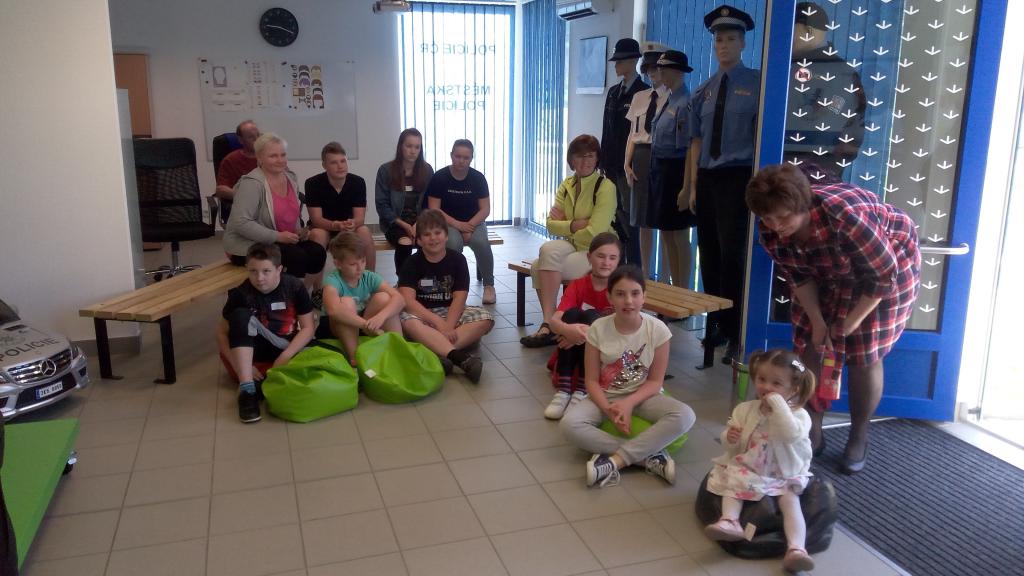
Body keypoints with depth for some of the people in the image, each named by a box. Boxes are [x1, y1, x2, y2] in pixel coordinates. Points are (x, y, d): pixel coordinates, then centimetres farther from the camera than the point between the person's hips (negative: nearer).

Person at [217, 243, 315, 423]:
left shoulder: (295, 287, -13)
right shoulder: (240, 294, -13)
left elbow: (308, 328, -11)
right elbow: (222, 332, -8)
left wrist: (285, 357, -23)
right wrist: (241, 365, -21)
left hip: (292, 347, 1)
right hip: (258, 348, 0)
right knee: (240, 315, -29)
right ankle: (246, 389, -33)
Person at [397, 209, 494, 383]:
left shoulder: (457, 259, -2)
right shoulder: (412, 263, -4)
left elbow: (459, 298, -10)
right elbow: (408, 300, -17)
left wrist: (448, 328, -27)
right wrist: (438, 323, -29)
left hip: (451, 313, 2)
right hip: (421, 314, -2)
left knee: (485, 318, -24)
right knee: (408, 321, -36)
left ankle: (441, 354, -41)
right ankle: (462, 358, -50)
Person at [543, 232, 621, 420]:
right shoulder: (578, 285, -4)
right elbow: (554, 321, -21)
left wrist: (591, 332, -38)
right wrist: (568, 329, -45)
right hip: (573, 350, 2)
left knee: (590, 316, -27)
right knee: (572, 313, -26)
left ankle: (582, 391, -32)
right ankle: (562, 390, -32)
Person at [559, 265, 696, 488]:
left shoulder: (657, 329, -13)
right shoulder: (598, 329, -12)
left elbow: (655, 381, -7)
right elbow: (592, 380, -7)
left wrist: (629, 403, -23)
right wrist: (608, 409, -25)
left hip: (642, 395, 0)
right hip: (606, 396, 0)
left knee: (685, 416, -30)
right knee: (569, 424, -29)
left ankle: (614, 461, -29)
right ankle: (650, 456, -27)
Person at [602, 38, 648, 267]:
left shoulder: (644, 93, -6)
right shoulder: (613, 92, 16)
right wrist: (604, 161, 11)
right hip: (612, 166, 7)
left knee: (628, 220, -5)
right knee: (614, 220, 10)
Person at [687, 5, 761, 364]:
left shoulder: (756, 84, -1)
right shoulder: (703, 91, 12)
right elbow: (696, 141, 11)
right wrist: (694, 187, 6)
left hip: (738, 178, -5)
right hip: (706, 178, 5)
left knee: (731, 254, -9)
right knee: (708, 255, 9)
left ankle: (735, 335, 1)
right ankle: (715, 325, 23)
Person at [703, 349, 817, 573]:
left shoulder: (799, 415, -12)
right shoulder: (745, 409, -1)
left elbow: (791, 433, -39)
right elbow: (732, 448, 7)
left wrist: (777, 402, -34)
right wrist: (729, 438, -19)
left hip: (785, 477, -3)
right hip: (747, 470, 3)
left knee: (790, 500, -25)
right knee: (732, 485, -21)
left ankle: (796, 548, -34)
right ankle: (730, 522, -38)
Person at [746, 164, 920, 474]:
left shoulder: (846, 217, -42)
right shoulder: (770, 230, -23)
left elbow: (883, 276, -29)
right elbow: (798, 277, -7)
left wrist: (852, 322, -21)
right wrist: (817, 321, -13)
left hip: (889, 266, -5)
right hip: (829, 275, 6)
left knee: (864, 355, -4)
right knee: (810, 346, 2)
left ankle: (859, 438, 16)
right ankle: (812, 432, 16)